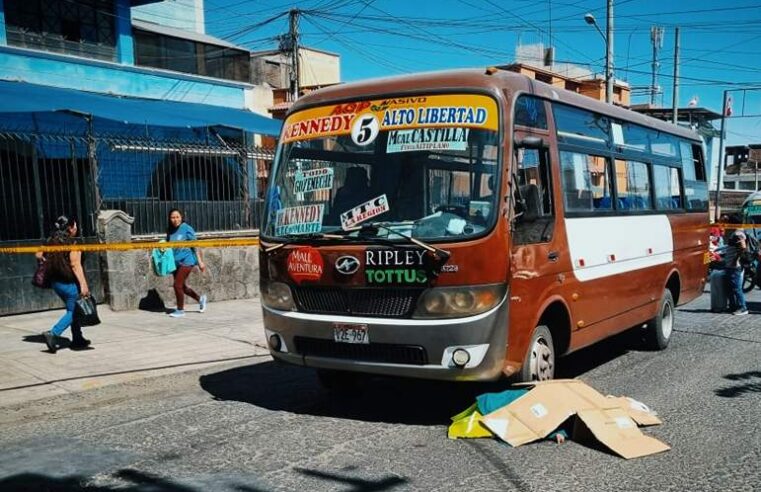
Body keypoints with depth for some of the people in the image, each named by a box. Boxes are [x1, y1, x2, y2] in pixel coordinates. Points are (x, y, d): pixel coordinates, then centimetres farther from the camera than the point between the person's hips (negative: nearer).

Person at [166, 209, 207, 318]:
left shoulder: (187, 229, -10)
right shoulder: (170, 230, 7)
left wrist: (200, 261, -10)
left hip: (186, 260, -7)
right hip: (176, 262, 7)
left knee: (177, 285, -10)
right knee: (182, 286, 14)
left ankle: (180, 310, 6)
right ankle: (200, 299, 37)